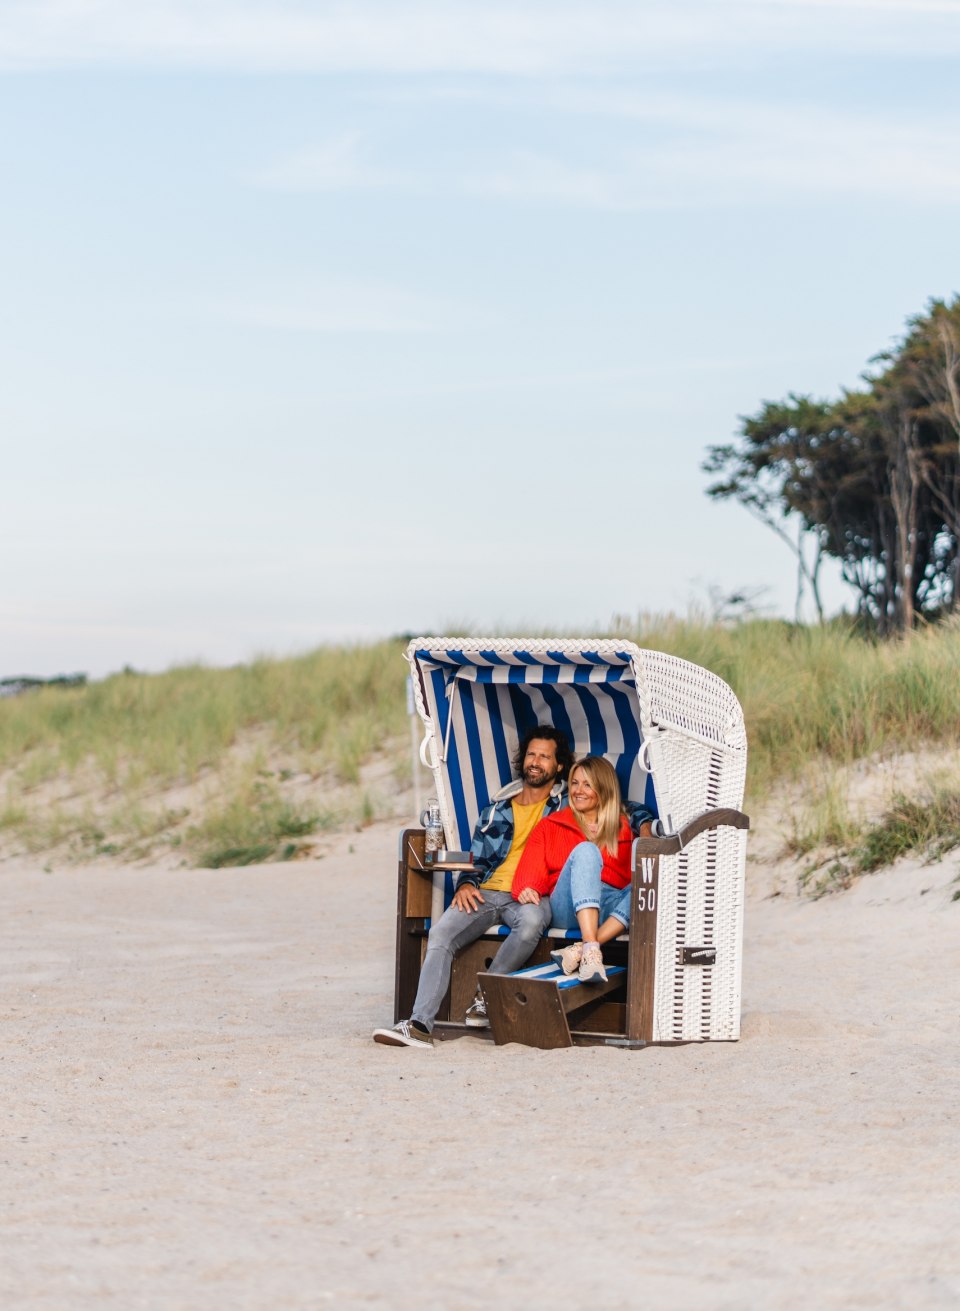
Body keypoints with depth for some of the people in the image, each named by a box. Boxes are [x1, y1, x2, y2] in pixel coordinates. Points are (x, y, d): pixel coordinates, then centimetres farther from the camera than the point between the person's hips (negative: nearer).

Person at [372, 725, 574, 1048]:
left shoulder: (567, 806, 16)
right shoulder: (496, 812, 25)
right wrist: (466, 884, 3)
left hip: (532, 897, -3)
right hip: (488, 893, 3)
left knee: (531, 921, -42)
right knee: (441, 933, -27)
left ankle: (487, 996, -22)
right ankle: (419, 1024, -37)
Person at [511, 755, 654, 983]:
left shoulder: (625, 827, 23)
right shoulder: (550, 826, 21)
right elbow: (529, 873, 9)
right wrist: (526, 890, -13)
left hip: (613, 910, 1)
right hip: (568, 910, -1)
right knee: (586, 850, -28)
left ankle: (580, 950, -42)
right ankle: (591, 950, -48)